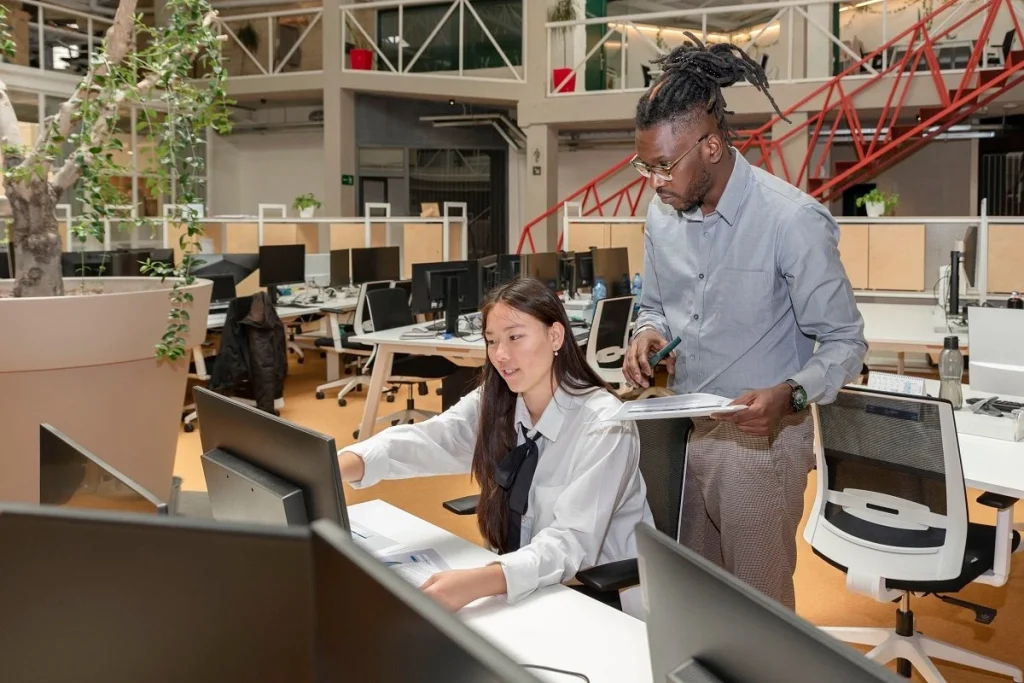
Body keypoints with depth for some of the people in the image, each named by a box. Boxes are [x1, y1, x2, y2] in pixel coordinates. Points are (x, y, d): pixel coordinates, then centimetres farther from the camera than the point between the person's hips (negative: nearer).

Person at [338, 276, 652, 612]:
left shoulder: (604, 425, -19)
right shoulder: (492, 404, -3)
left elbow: (572, 542, -28)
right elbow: (422, 442, -20)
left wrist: (475, 583, -45)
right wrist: (331, 470, -39)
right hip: (517, 586, 5)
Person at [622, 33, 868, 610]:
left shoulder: (792, 220, -19)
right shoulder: (663, 212, 0)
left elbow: (845, 342, -13)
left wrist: (789, 395, -31)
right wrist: (649, 334, -8)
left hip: (759, 438, -5)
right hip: (682, 429, 6)